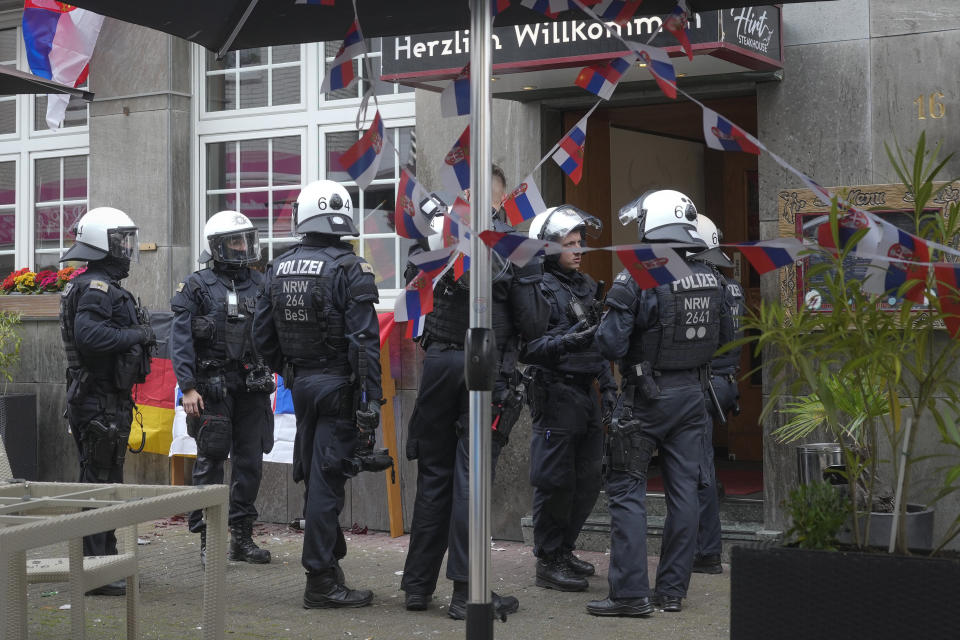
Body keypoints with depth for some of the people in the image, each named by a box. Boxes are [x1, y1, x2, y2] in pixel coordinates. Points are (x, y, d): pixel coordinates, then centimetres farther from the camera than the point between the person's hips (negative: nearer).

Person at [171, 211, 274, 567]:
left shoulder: (259, 285, 11)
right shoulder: (196, 287, -1)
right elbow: (180, 341, -6)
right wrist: (188, 387, -13)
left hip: (252, 388, 4)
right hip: (213, 389, -4)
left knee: (250, 462, 7)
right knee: (211, 461, -2)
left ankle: (242, 537, 17)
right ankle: (208, 539, 6)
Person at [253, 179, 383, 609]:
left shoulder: (279, 270, 6)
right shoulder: (349, 269, -13)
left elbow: (262, 336, 11)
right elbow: (365, 341, -17)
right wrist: (371, 400, -15)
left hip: (300, 384, 6)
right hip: (338, 386, -6)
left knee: (316, 477, 16)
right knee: (326, 480, -4)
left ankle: (329, 560, 28)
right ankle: (322, 581, 0)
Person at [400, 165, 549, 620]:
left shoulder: (434, 236, 0)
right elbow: (533, 323, -8)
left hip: (438, 362, 3)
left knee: (433, 475, 11)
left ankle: (418, 586, 18)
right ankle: (467, 593, 2)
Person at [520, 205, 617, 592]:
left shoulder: (586, 286, 17)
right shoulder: (539, 288, -9)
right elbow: (527, 347, -19)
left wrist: (608, 386, 18)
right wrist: (567, 342, -31)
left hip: (587, 396, 8)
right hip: (556, 396, -8)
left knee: (587, 481, 12)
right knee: (556, 483, -4)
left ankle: (564, 550, 25)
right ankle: (549, 563, 5)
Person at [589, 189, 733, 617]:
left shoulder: (637, 279, -16)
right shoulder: (709, 279, 4)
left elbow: (611, 344, -18)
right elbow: (723, 338, 14)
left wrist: (607, 320, 2)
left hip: (647, 397, -6)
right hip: (692, 396, 6)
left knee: (627, 490, 1)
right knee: (684, 491, 9)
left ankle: (631, 592, -3)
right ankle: (672, 589, 15)